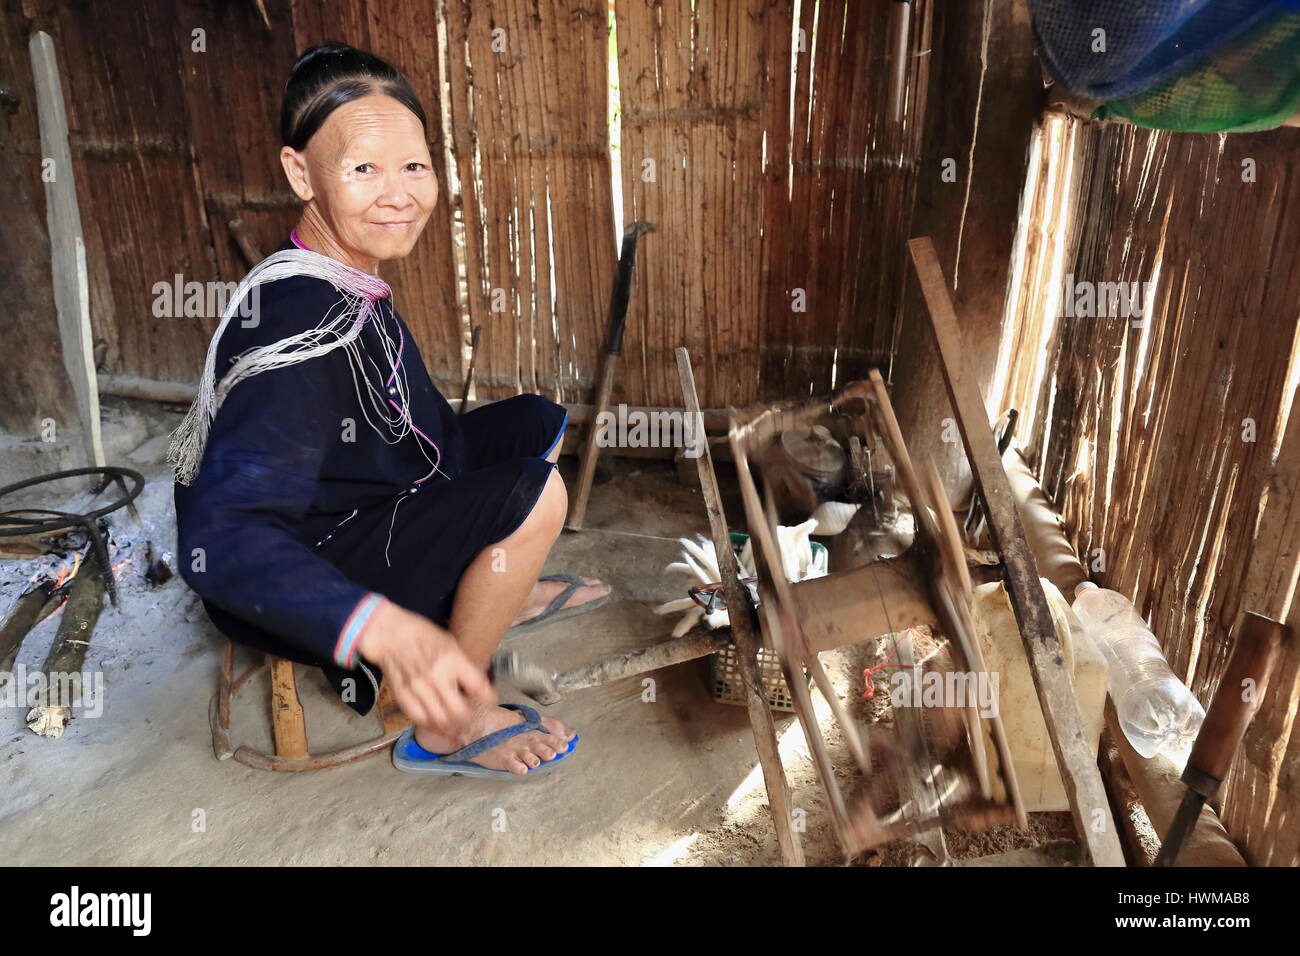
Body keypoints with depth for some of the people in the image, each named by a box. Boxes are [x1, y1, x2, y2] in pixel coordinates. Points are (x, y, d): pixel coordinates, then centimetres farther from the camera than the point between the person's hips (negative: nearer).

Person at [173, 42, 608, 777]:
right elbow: (222, 543, -39)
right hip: (286, 589, -9)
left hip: (353, 515, 9)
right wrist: (383, 629, -53)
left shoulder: (350, 284, -1)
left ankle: (506, 590, 28)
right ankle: (448, 728, -10)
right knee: (531, 494, -27)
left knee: (536, 423, 9)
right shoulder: (298, 317, -30)